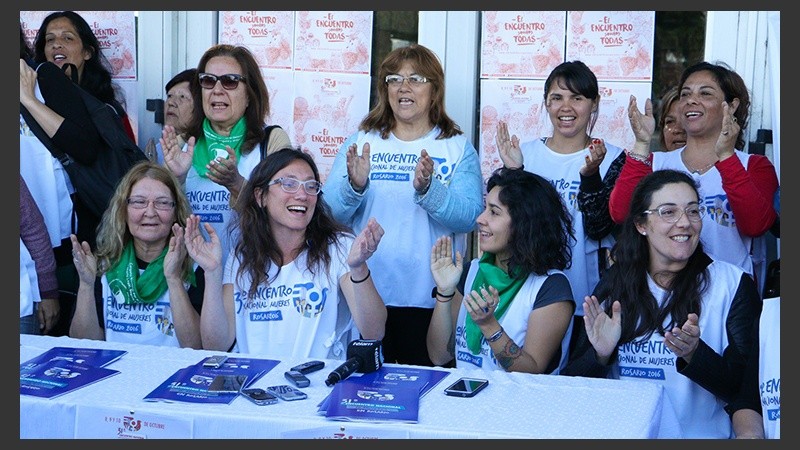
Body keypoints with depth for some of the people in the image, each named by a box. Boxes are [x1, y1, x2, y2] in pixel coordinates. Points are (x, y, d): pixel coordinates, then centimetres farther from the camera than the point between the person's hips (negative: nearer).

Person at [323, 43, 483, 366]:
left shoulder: (458, 148, 4)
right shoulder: (360, 141, 8)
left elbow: (471, 217, -10)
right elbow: (330, 214, 0)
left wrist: (427, 189, -26)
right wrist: (354, 186, -20)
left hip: (429, 300, -1)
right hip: (364, 295, 1)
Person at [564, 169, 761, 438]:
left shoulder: (735, 285, 0)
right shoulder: (614, 283, 7)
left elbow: (746, 389, -5)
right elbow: (574, 381, 6)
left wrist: (693, 354, -21)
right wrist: (601, 355, -13)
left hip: (700, 433, -1)